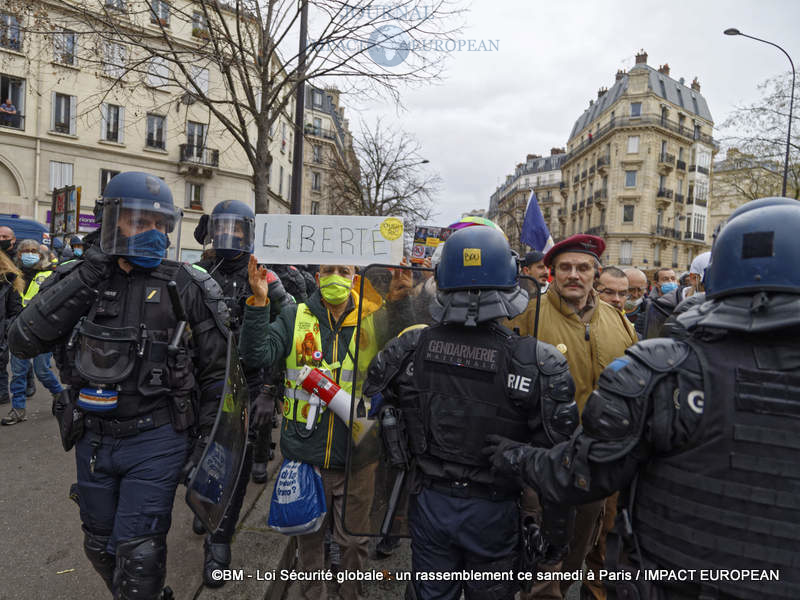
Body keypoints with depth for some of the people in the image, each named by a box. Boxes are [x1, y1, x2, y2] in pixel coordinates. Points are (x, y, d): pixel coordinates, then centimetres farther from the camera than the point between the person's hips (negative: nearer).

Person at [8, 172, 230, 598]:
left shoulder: (188, 288, -10)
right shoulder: (78, 279, 0)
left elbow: (217, 370, -5)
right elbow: (22, 342, -12)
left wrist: (205, 440, -6)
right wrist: (84, 279, -19)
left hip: (155, 442, -4)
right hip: (93, 439, 5)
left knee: (138, 557, 2)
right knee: (101, 548, 22)